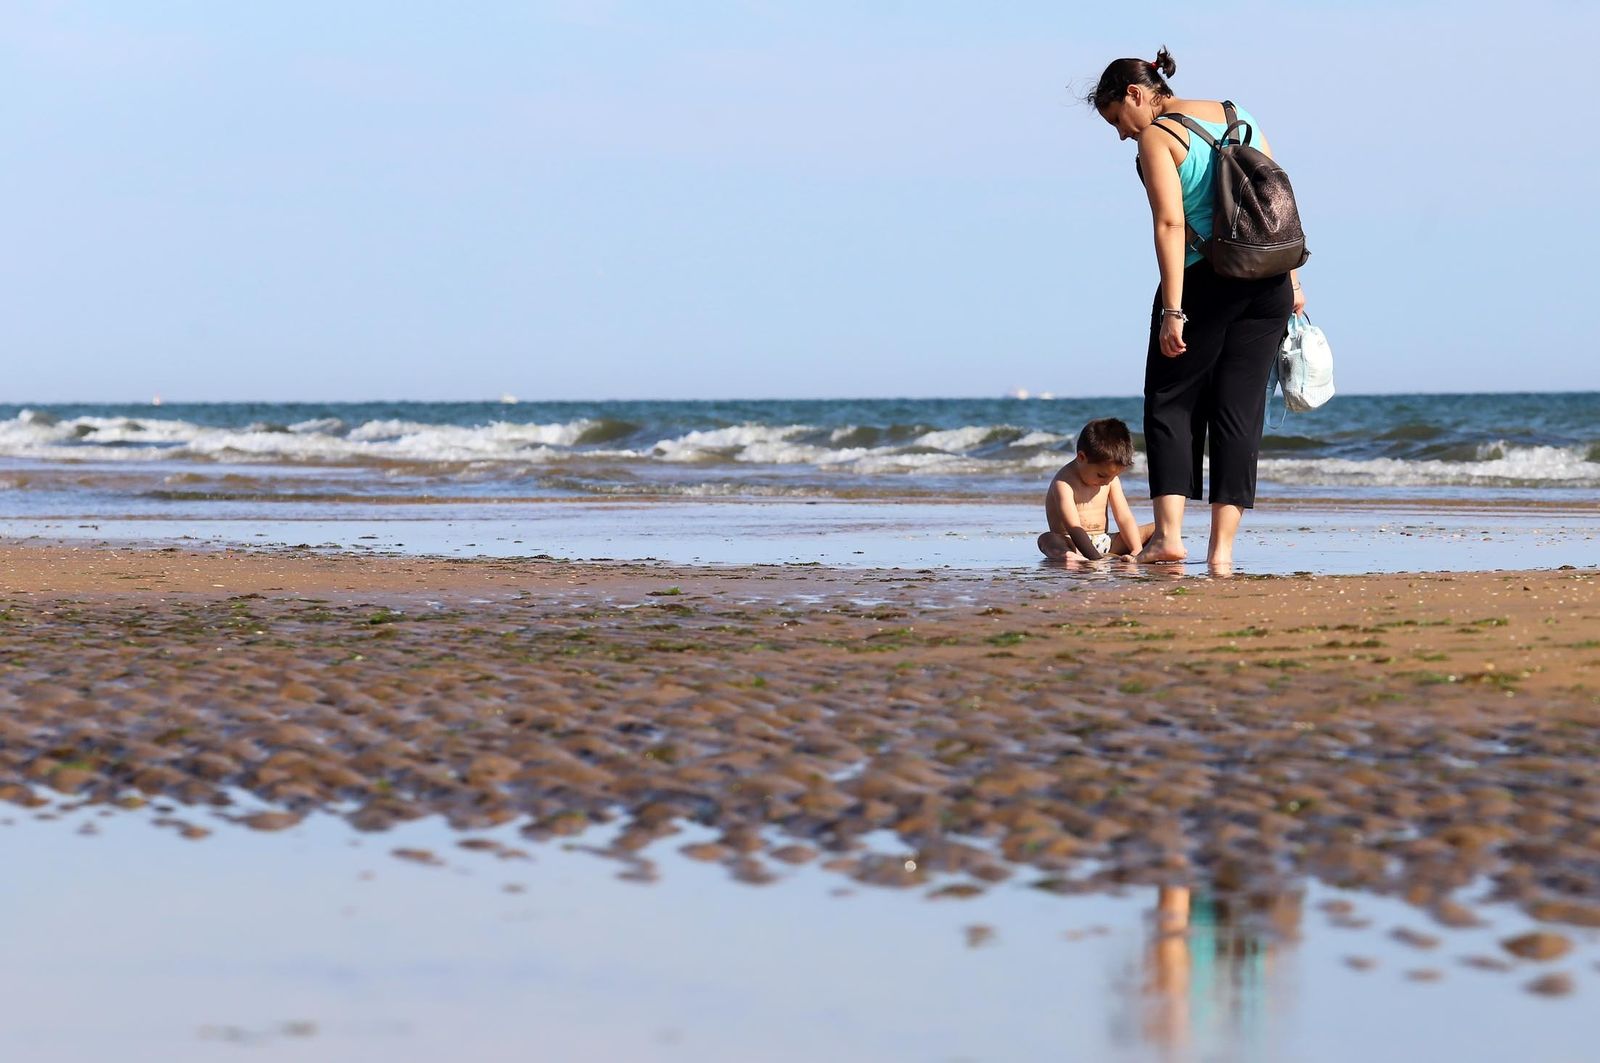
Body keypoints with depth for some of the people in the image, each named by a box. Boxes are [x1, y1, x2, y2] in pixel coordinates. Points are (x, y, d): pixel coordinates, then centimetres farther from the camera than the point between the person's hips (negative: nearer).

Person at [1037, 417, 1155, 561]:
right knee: (1047, 539, -41)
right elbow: (1074, 527, -27)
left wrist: (1137, 551, -15)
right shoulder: (1064, 483, -16)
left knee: (1155, 529, -4)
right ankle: (1067, 556, -70)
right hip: (1074, 544, -7)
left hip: (1104, 543, 7)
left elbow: (1124, 518, 2)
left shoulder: (1111, 478, 6)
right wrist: (1097, 559, -38)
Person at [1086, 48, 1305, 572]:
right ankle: (1222, 547, 2)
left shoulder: (1156, 138, -5)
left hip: (1205, 282, -6)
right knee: (1240, 410, 7)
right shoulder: (1236, 116, 15)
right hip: (1269, 283, 6)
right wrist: (1292, 281, 16)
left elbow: (1171, 223, -15)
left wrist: (1173, 310, -18)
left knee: (1172, 403, 7)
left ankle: (1169, 533, -5)